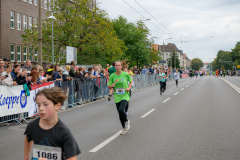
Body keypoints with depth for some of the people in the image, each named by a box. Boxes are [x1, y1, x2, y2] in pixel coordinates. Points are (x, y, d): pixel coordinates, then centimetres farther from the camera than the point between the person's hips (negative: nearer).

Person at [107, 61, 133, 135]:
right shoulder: (112, 76, -1)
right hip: (117, 96, 3)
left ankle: (127, 121, 8)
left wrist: (129, 87, -5)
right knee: (120, 114, 7)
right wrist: (112, 85, -17)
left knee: (121, 110, -23)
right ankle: (124, 128, 27)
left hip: (125, 95, -3)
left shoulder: (125, 74, -4)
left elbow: (131, 81, 13)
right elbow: (109, 86, 5)